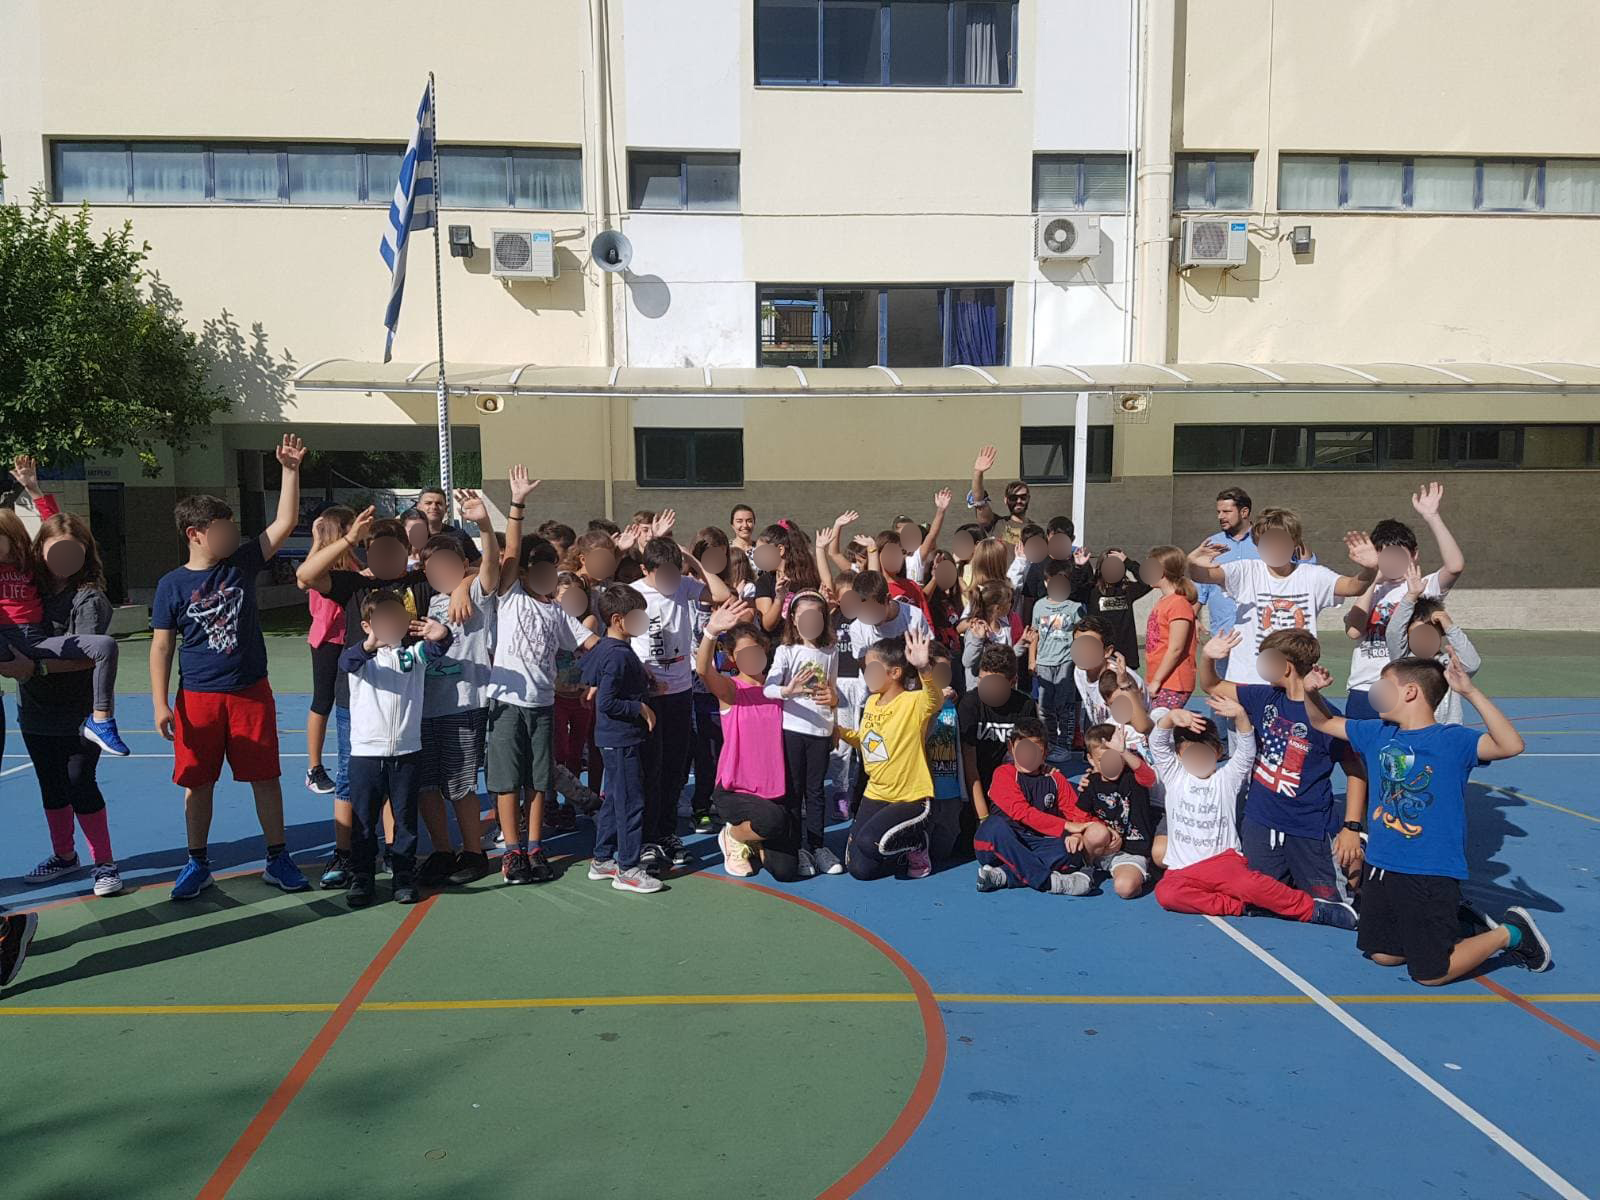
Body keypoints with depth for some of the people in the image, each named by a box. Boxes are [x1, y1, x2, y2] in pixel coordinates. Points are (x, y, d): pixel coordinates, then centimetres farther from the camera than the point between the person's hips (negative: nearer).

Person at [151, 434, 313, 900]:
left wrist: (291, 470, -10)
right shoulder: (173, 584, -4)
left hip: (251, 691, 1)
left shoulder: (242, 563, 1)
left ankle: (277, 859, 17)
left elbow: (285, 523, -4)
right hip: (197, 698, -1)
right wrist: (160, 703, -8)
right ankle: (198, 863, 25)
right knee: (197, 783, 9)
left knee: (265, 778, 5)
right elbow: (162, 646, -3)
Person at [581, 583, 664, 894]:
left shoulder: (605, 647, 9)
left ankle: (602, 860, 26)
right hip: (621, 739, -10)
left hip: (614, 739, 10)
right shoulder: (618, 655, -21)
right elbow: (606, 703, -25)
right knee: (631, 802, -4)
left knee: (615, 799, 17)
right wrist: (640, 708, -15)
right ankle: (627, 870, 3)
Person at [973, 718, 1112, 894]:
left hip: (1036, 847, 3)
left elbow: (1078, 812, 5)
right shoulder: (1004, 774, -2)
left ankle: (1002, 875, -31)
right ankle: (1048, 880, -34)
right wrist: (1066, 826, -18)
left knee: (1070, 851, -26)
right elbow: (1021, 812, -15)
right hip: (1002, 847, -3)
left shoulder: (1055, 778, 11)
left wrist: (1077, 833, -19)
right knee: (996, 826, -35)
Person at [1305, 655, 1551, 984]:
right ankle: (1456, 928, 37)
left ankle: (1510, 934, 22)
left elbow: (1511, 746, -29)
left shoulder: (1451, 740, -13)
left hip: (1431, 876, -7)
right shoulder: (1377, 733, 4)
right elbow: (1323, 722, 15)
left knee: (1430, 974, 2)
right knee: (1383, 956, 19)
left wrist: (1471, 693, -35)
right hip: (1380, 869, 7)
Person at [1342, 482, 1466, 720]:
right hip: (1362, 694, 3)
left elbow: (1455, 565, -18)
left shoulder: (1423, 587, 4)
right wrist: (1372, 579, -4)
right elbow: (1353, 631, -7)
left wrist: (1431, 516, -18)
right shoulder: (1368, 591, 13)